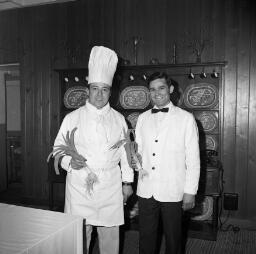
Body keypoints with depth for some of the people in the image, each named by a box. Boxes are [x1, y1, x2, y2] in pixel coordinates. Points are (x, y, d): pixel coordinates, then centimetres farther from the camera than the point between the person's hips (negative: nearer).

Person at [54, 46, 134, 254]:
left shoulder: (119, 119, 6)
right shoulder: (72, 118, 1)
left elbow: (125, 152, 8)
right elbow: (58, 148, 3)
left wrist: (127, 181, 7)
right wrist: (69, 161, -16)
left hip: (111, 188, 2)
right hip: (80, 186, -1)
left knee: (110, 236, 11)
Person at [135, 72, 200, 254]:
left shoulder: (186, 118, -4)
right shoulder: (143, 118, 7)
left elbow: (193, 159, -4)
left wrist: (190, 191, -6)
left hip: (172, 192, -3)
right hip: (146, 190, 3)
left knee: (173, 239, 13)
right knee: (146, 237, 16)